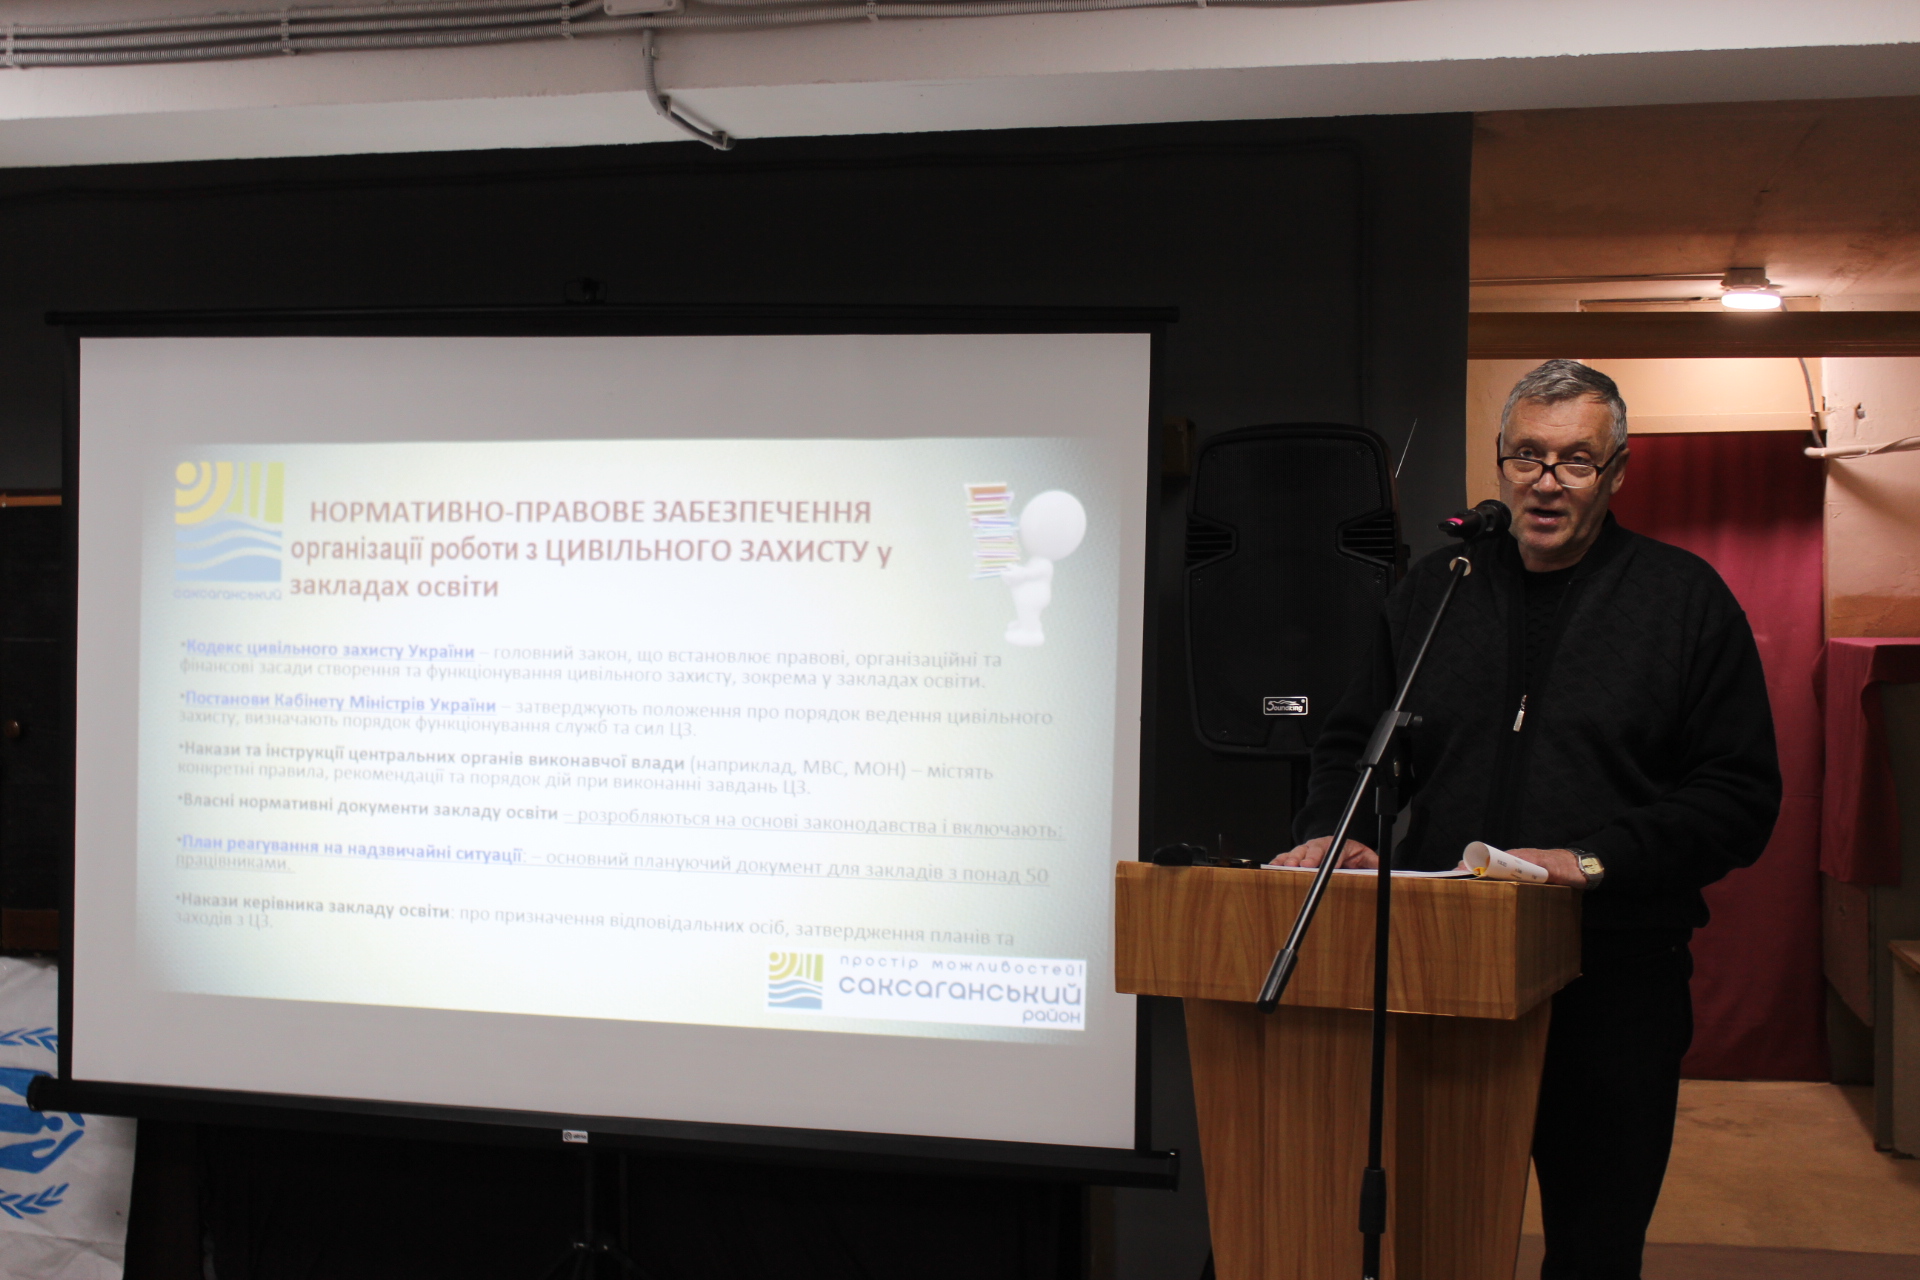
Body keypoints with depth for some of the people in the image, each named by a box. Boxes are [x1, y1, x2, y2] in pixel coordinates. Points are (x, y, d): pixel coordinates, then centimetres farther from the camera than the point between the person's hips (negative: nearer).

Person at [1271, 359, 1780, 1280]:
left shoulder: (1685, 598, 2)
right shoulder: (1435, 590, 12)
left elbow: (1740, 796, -3)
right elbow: (1352, 744, 19)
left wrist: (1595, 859, -16)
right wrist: (1331, 830, -2)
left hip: (1614, 973, -2)